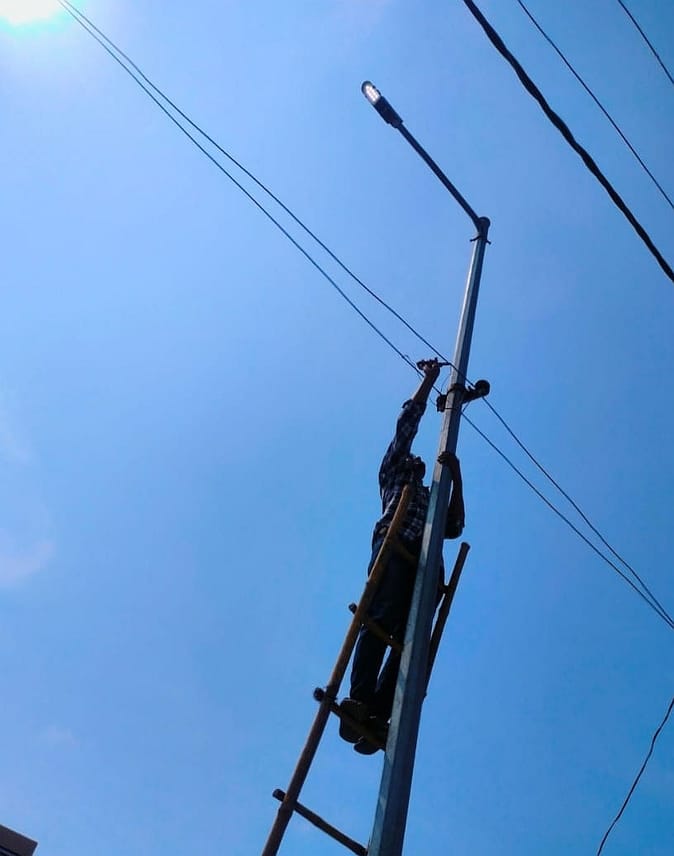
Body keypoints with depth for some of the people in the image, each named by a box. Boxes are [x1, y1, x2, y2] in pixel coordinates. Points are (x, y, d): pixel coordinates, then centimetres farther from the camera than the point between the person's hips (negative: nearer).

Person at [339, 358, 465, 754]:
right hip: (396, 547, -4)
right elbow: (407, 423, 27)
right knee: (383, 617, -27)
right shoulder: (393, 474, 32)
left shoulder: (432, 498, 41)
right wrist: (429, 380, 32)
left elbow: (454, 527, 22)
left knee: (411, 636, -18)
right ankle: (360, 699, -39)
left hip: (427, 560, 4)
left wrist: (456, 477, 20)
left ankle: (377, 716, -32)